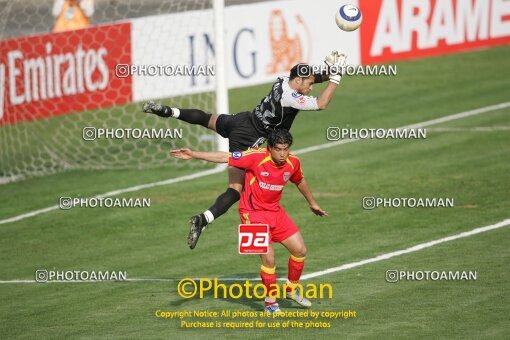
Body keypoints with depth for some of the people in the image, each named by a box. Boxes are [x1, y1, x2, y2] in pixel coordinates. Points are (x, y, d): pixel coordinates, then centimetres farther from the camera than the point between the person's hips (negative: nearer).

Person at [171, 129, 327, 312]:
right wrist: (193, 154, -29)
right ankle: (271, 303, 2)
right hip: (253, 213, -6)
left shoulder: (293, 163, -5)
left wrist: (312, 203, 32)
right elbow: (225, 157, -23)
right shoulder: (257, 157, -22)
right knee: (268, 258, -16)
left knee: (300, 250, 5)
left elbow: (300, 181, 17)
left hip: (275, 211, 6)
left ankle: (292, 288, 30)